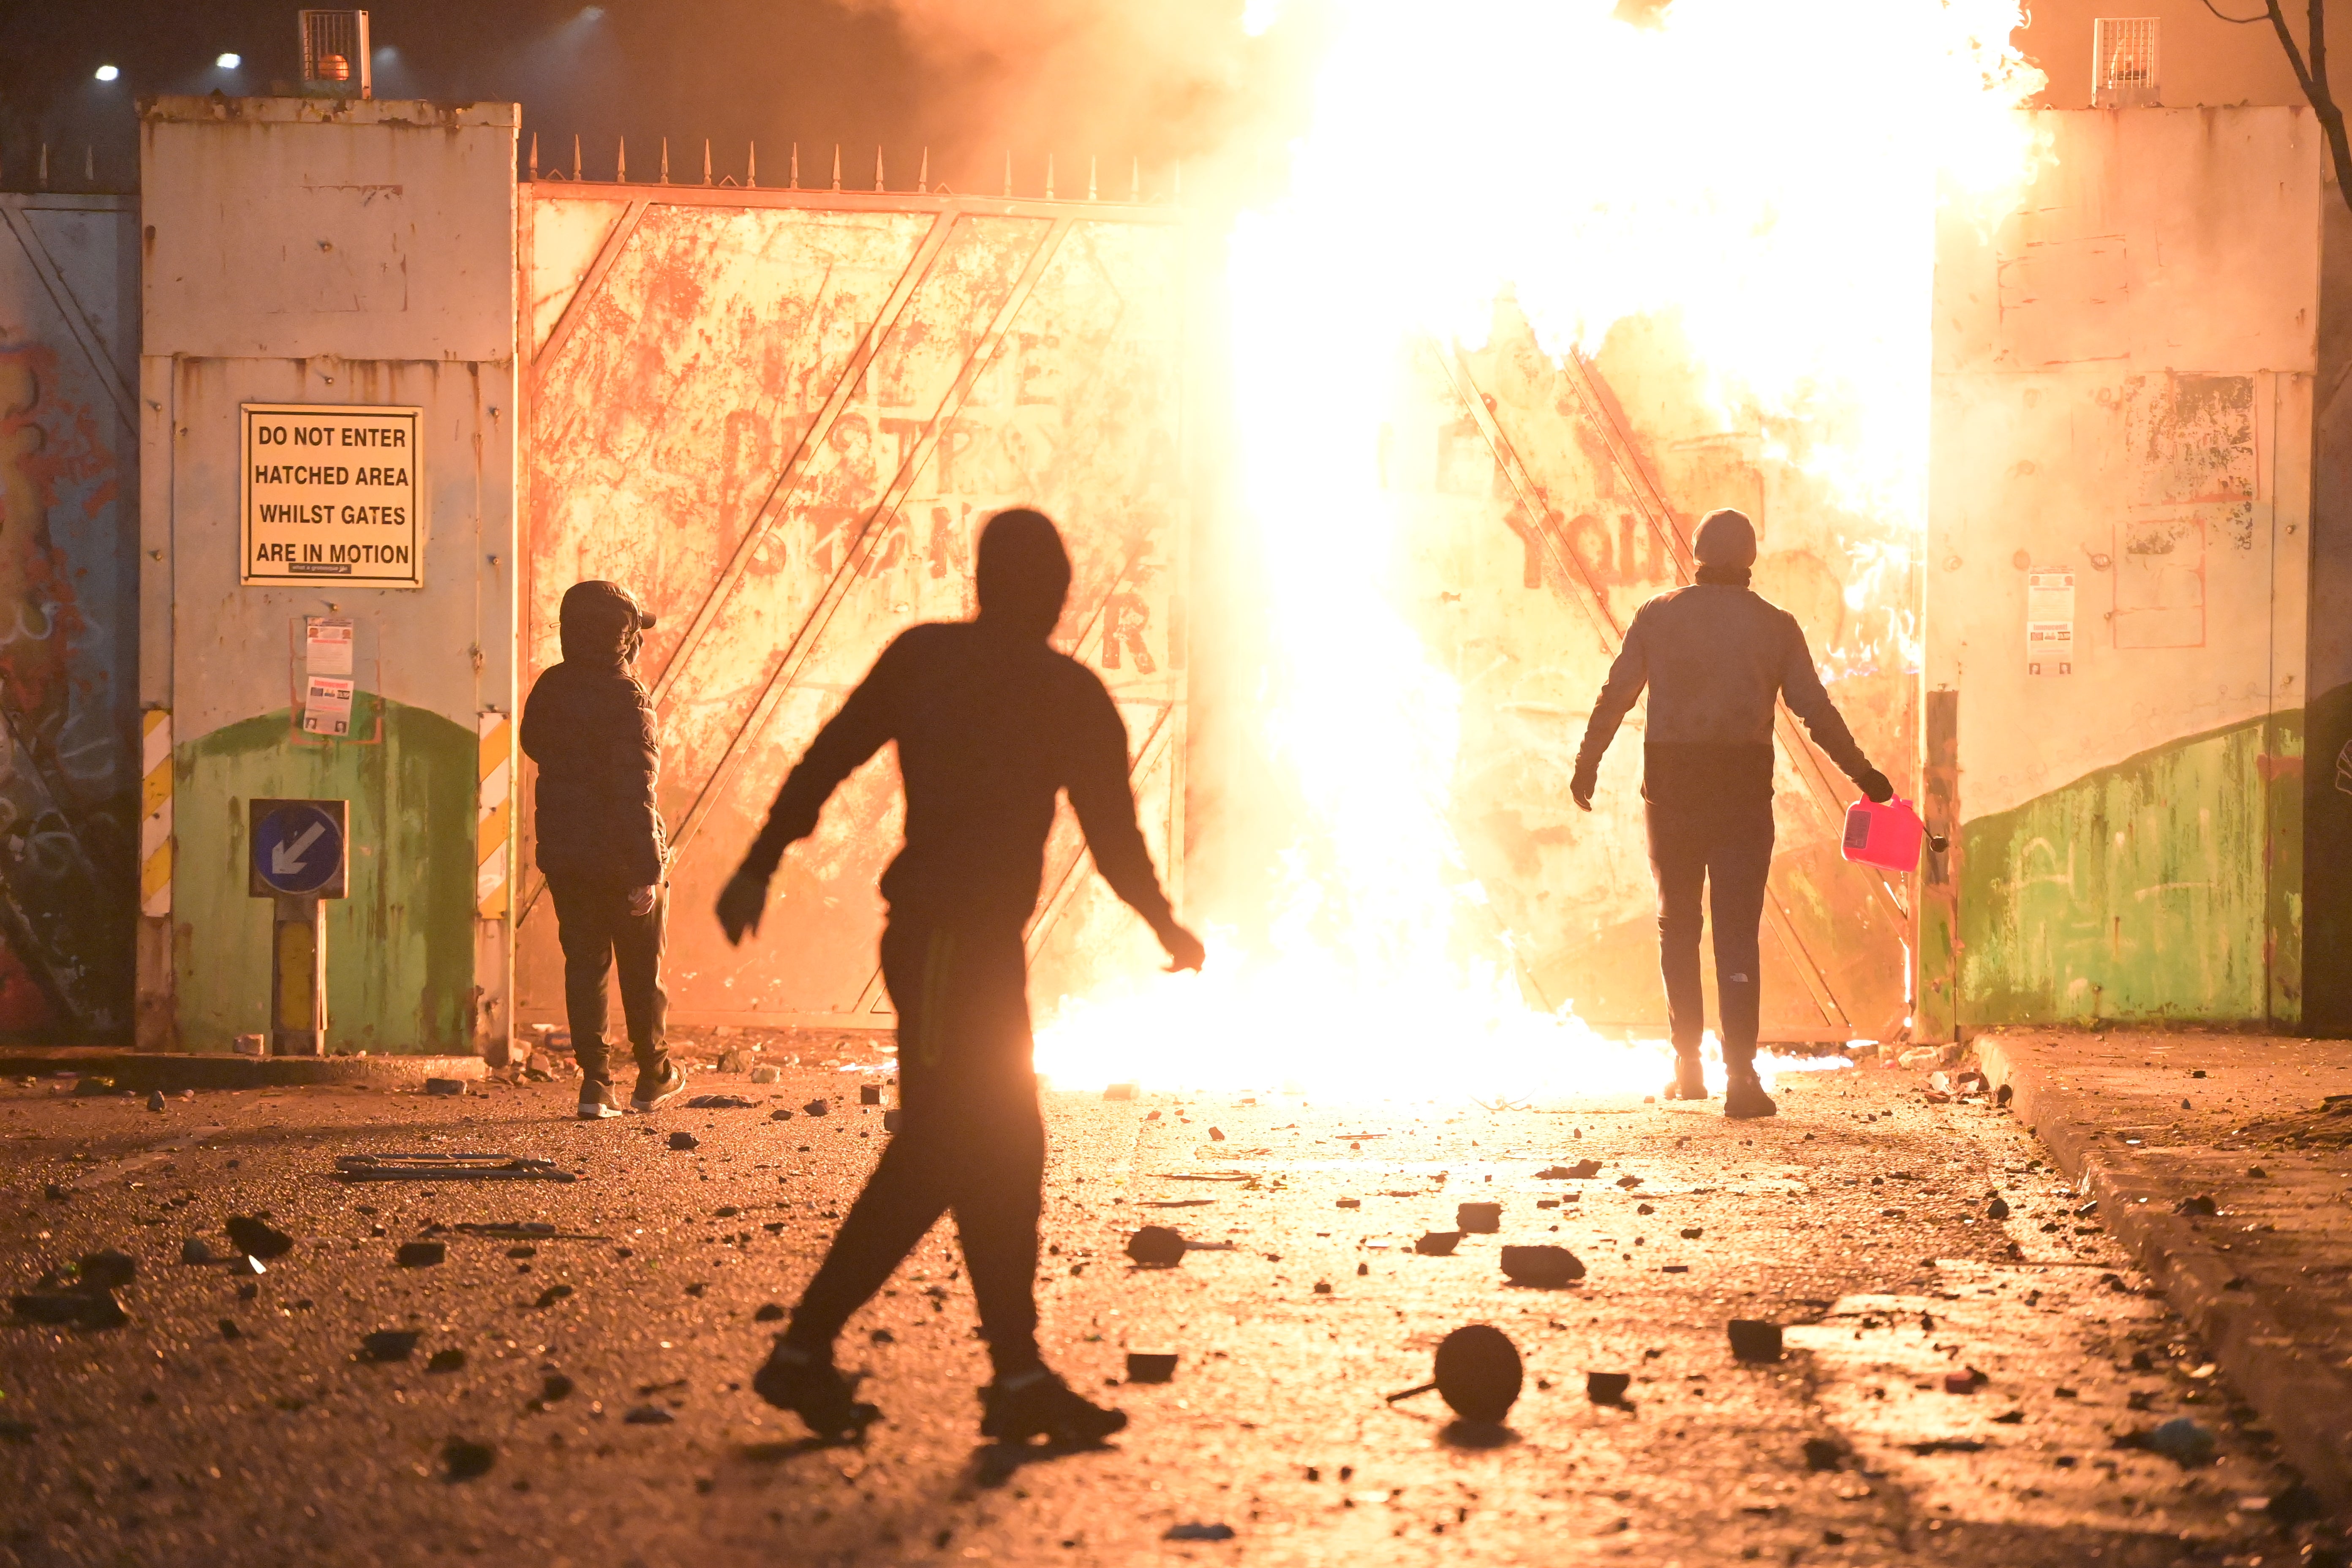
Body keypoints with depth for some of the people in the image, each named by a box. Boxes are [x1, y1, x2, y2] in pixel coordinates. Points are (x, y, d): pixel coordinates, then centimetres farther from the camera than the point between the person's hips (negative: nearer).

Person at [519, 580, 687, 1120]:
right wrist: (647, 871, -23)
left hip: (563, 852, 5)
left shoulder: (551, 689, 0)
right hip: (621, 855, -5)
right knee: (641, 967, 12)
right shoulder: (629, 700, -19)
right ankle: (652, 1078, 25)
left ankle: (595, 1082, 1)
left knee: (584, 961, 8)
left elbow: (534, 744, 21)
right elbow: (637, 793, -23)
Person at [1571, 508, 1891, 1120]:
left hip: (1671, 787, 1)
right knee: (1737, 931, -1)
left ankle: (1687, 1064, 18)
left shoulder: (1658, 617, 2)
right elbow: (1815, 710, -1)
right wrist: (1862, 773, 9)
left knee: (1678, 925, 17)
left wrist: (1587, 765, 17)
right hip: (1743, 788, -1)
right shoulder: (1775, 627, 1)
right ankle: (1740, 1075, -10)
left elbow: (1615, 696, 4)